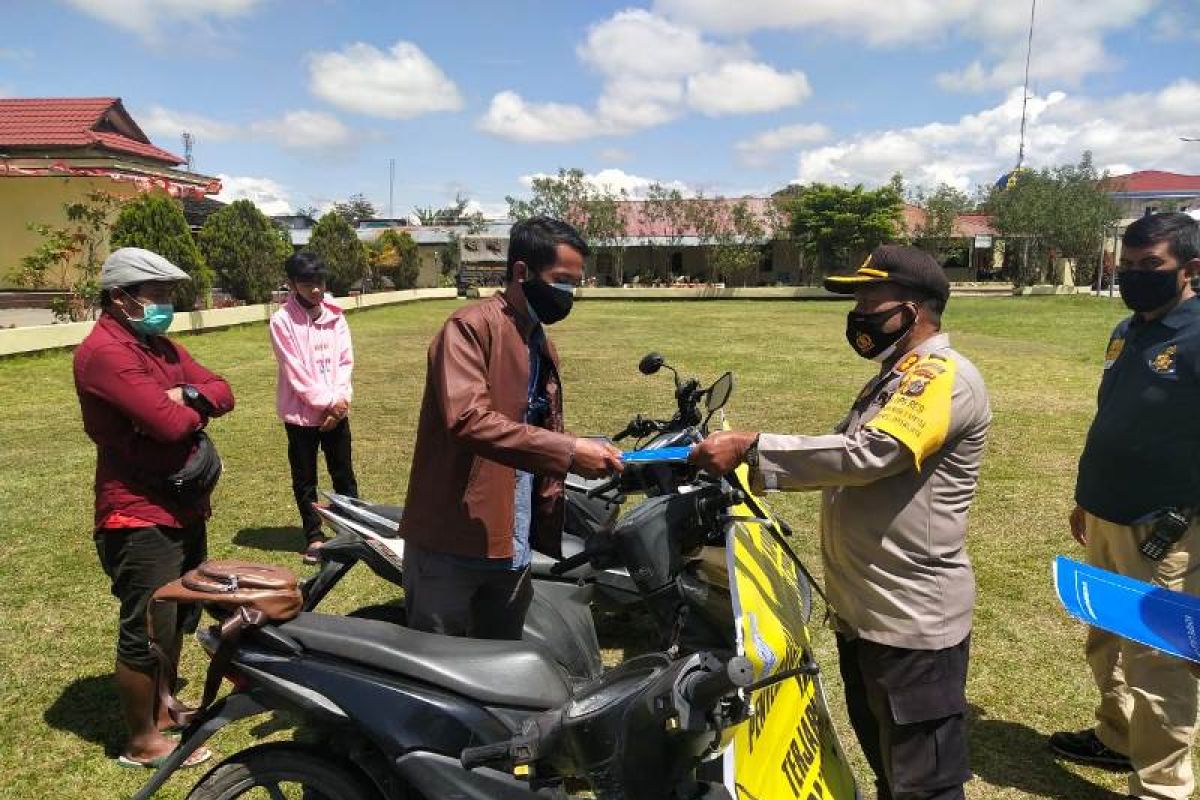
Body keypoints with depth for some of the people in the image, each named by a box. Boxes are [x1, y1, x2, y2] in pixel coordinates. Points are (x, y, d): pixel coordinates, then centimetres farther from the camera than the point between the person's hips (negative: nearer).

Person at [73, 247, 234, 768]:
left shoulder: (159, 345, 12)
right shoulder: (104, 351, -19)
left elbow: (222, 393, 7)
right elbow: (170, 422, -28)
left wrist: (189, 393, -15)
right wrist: (193, 408, -5)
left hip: (183, 506, 10)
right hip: (140, 516, -10)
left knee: (179, 617, 23)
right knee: (145, 630, 2)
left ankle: (162, 708, 42)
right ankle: (142, 743, 18)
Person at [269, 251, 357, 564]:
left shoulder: (335, 316, 4)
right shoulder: (282, 321, -8)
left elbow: (345, 361, 2)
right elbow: (295, 372, -12)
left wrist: (340, 400, -10)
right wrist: (328, 401, -13)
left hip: (336, 411, 3)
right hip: (301, 412, -3)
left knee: (343, 473, 11)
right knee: (305, 479, 8)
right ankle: (314, 536, 20)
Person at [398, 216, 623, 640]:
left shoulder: (541, 346, 16)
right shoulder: (470, 327, -11)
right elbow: (467, 418, -26)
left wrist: (546, 532, 15)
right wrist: (568, 450, -28)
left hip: (513, 544, 8)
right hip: (452, 541, -8)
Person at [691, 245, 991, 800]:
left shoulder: (944, 377, -17)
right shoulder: (893, 378, 16)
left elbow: (864, 455, -28)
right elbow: (841, 456, 13)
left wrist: (751, 447, -26)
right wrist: (750, 471, 0)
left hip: (913, 619, -10)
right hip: (863, 607, 10)